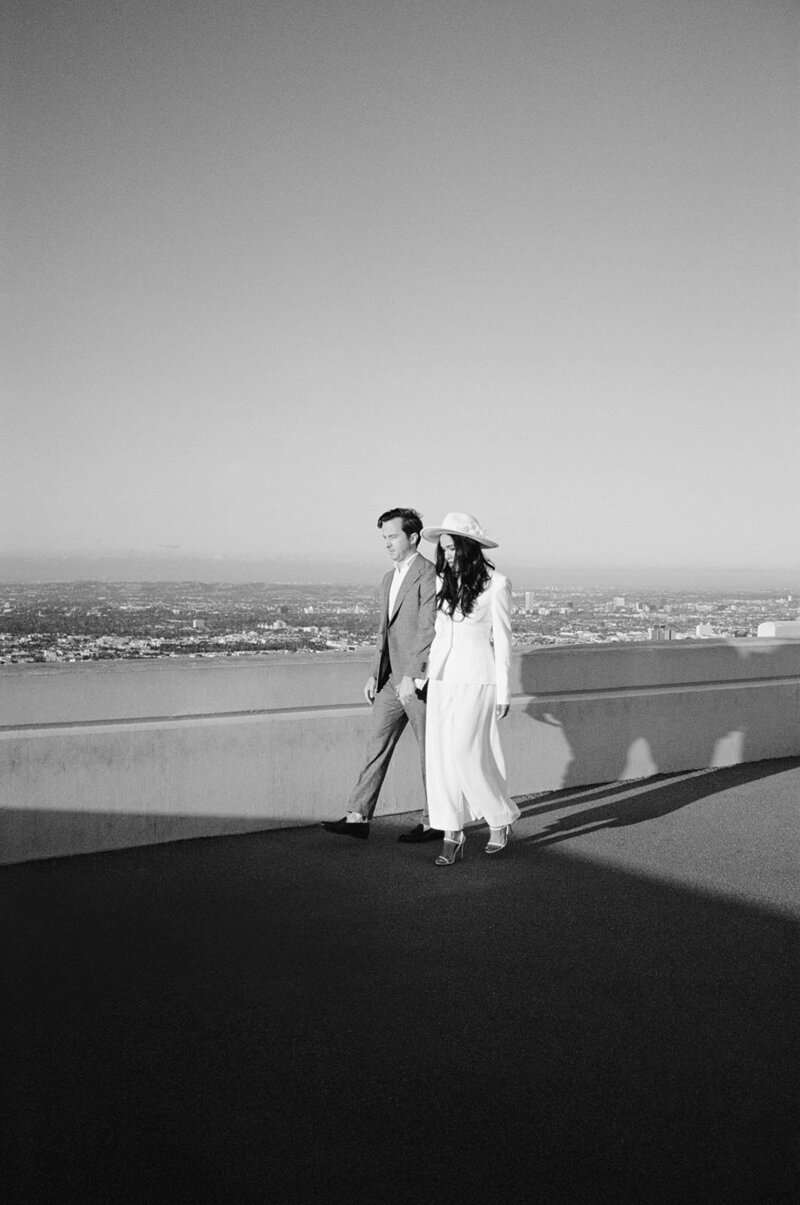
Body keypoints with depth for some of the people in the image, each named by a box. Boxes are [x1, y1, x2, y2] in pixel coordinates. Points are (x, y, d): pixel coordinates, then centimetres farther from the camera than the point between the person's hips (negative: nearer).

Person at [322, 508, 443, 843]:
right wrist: (374, 675, 16)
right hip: (393, 678, 8)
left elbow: (428, 630, -19)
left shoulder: (429, 575, -12)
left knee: (431, 752, 2)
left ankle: (434, 823, 13)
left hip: (420, 678, -8)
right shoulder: (389, 580, 17)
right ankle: (358, 817, 6)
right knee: (377, 744, 5)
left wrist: (411, 676, -23)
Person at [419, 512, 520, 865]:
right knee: (440, 755, 2)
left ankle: (500, 819, 15)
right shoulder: (443, 581, 7)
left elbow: (501, 640, -5)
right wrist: (422, 673, 16)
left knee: (466, 753, -8)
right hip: (441, 676, 6)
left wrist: (503, 693, -4)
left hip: (475, 679, -6)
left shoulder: (495, 584, -8)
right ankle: (452, 835, 9)